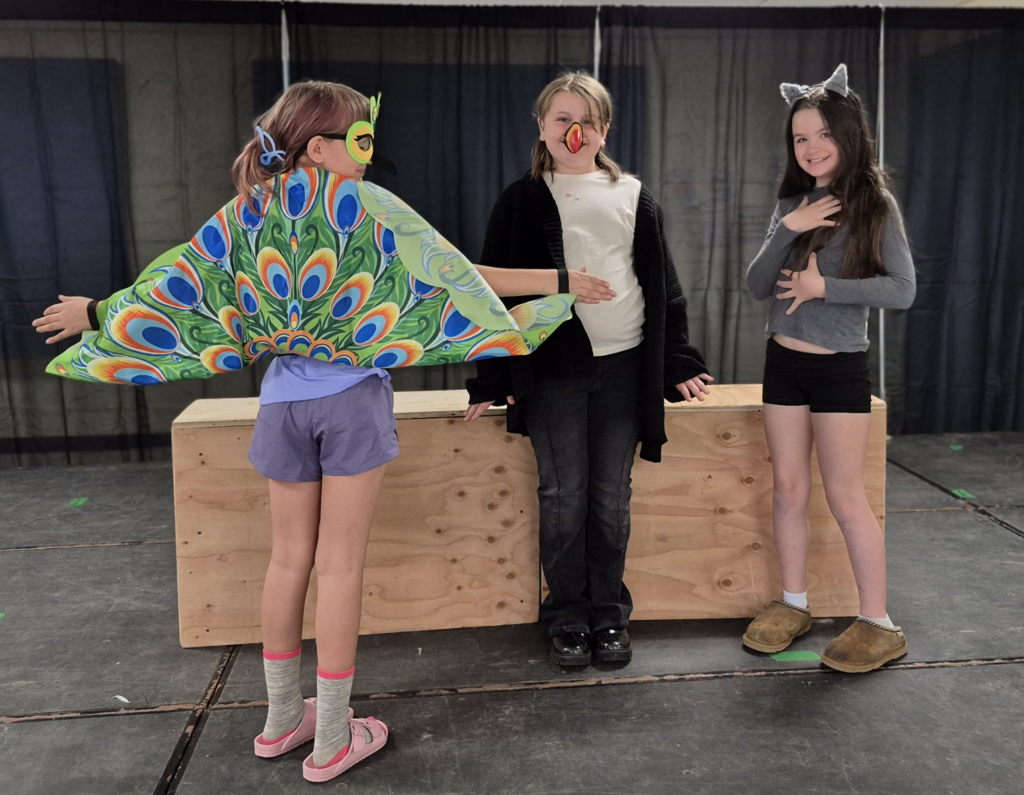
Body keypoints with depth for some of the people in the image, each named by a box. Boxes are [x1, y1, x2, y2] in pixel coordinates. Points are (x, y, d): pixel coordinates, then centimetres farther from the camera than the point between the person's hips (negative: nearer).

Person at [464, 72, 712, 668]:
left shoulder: (635, 198, 10)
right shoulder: (523, 202, 4)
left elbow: (663, 284, 13)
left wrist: (679, 363, 10)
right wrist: (491, 382, 0)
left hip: (623, 367, 2)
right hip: (551, 370, -1)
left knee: (612, 498, 7)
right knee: (564, 498, 3)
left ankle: (610, 616, 21)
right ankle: (569, 620, 18)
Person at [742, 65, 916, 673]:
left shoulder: (875, 204, -6)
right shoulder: (794, 205, 7)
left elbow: (902, 290, -14)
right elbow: (758, 286, 0)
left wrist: (825, 286, -17)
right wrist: (787, 232, -14)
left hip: (840, 368, -5)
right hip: (785, 362, 5)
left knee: (845, 496, -2)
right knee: (789, 490, 10)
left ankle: (879, 624, 11)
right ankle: (794, 604, 24)